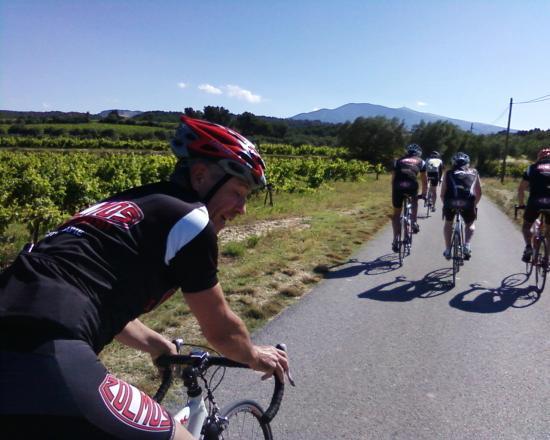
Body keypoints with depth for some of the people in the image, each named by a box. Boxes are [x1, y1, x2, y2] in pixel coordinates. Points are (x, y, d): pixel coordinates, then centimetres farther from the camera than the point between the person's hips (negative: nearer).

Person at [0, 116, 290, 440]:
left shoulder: (129, 207, 22)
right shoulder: (191, 220, -1)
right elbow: (221, 330, 10)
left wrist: (156, 344, 48)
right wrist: (255, 356, 30)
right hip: (43, 366, -10)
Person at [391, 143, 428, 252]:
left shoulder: (398, 161, 30)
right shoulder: (421, 162, 28)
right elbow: (424, 180, 33)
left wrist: (393, 194, 39)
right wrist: (424, 193, 47)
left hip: (398, 186, 1)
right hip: (412, 185, -1)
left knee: (396, 214, 14)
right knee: (415, 200, 35)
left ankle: (396, 240, 6)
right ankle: (414, 223, 20)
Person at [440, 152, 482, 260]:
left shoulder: (448, 173, 24)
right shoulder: (473, 173, 27)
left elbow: (442, 194, 18)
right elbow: (479, 193, 26)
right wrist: (474, 205, 39)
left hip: (451, 201, 0)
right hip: (467, 202, 0)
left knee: (448, 223, 27)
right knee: (470, 224, 28)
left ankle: (447, 250, 22)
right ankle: (467, 246, 8)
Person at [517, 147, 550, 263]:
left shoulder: (532, 168, 12)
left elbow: (521, 189, 10)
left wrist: (521, 204, 20)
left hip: (535, 202, -1)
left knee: (526, 226, 21)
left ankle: (528, 247, -1)